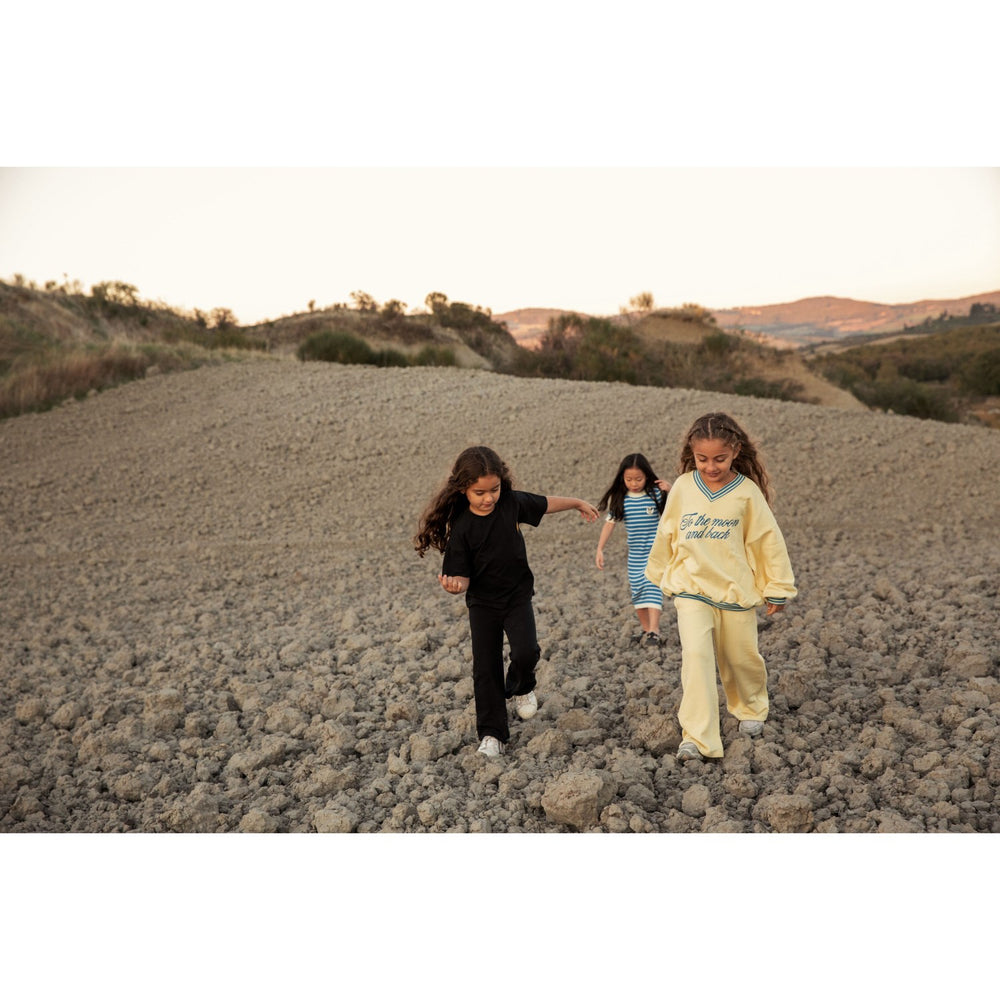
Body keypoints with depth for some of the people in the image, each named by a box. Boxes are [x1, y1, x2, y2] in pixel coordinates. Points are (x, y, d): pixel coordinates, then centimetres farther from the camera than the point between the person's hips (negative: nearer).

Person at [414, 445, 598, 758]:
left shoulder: (511, 502, -9)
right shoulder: (461, 527, -17)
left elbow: (545, 504, 10)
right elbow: (462, 576, -16)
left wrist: (578, 503, 23)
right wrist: (454, 585, -39)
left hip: (518, 595, 2)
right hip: (482, 603, -1)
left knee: (526, 651, -17)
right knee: (485, 669, 0)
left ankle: (521, 687, 18)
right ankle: (492, 735, 14)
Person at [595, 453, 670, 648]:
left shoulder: (656, 494, -9)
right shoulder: (619, 498, -3)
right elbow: (610, 523, 0)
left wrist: (671, 490, -25)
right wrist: (600, 549, -4)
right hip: (634, 553, 3)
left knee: (652, 589, -12)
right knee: (637, 592, 9)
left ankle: (654, 631, -12)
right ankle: (645, 629, 23)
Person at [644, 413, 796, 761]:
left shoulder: (747, 492, -8)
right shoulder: (682, 487, -3)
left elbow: (768, 541, 0)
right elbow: (666, 535, 11)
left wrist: (778, 589, 6)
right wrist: (657, 573, 21)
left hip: (737, 592, 0)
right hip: (691, 590, 0)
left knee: (742, 658, 14)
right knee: (696, 654, -17)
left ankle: (751, 709, 46)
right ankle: (696, 738, -12)